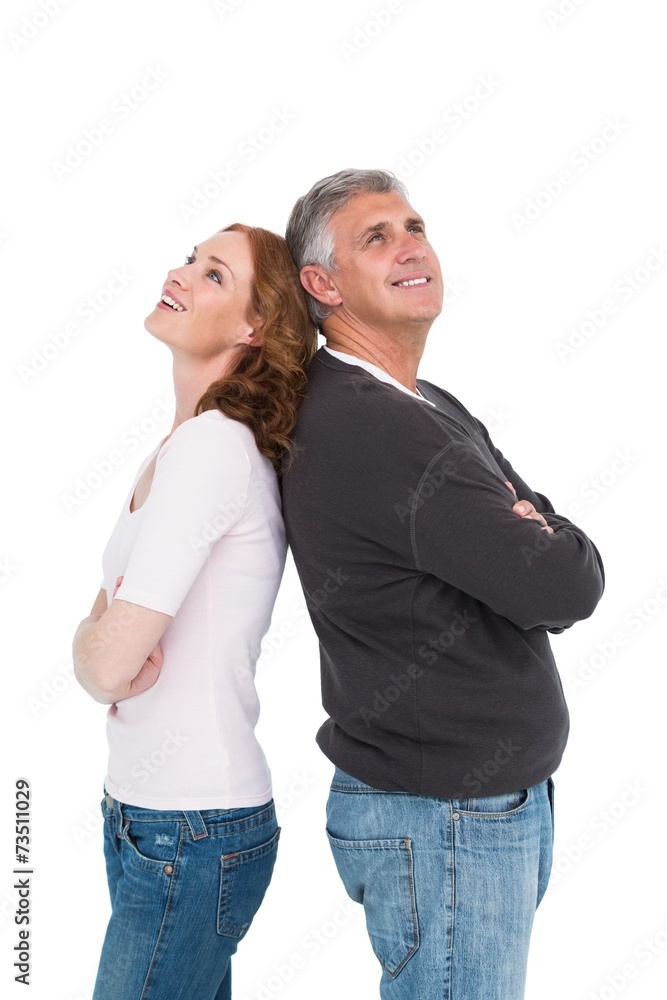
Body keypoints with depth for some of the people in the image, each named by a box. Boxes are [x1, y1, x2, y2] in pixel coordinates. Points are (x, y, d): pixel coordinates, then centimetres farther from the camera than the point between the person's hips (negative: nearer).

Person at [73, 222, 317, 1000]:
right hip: (139, 812, 8)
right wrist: (108, 635, -12)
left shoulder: (214, 445, -19)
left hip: (192, 836, -8)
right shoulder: (177, 449, 10)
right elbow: (103, 619, 10)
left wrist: (96, 644, -1)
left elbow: (107, 663, -22)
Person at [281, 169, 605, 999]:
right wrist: (556, 554, -2)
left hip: (503, 802, 9)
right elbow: (564, 587, -24)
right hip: (444, 826, -9)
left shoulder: (432, 408, 12)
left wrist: (539, 549, -12)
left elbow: (559, 551, 10)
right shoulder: (366, 429, -22)